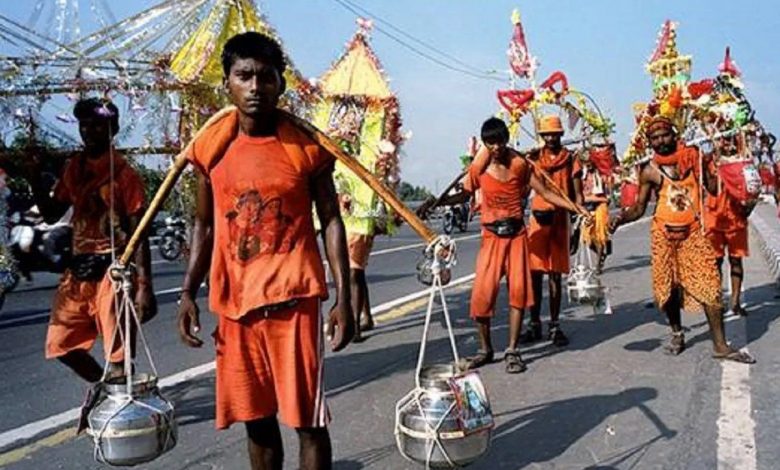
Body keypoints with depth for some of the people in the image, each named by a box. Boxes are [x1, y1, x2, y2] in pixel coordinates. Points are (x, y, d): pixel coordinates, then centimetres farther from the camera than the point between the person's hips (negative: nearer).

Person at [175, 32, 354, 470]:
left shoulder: (305, 146, -4)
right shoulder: (212, 146, 5)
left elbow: (331, 222, -1)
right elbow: (205, 225, 12)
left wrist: (344, 297, -8)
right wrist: (188, 292, 4)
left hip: (293, 297, -3)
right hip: (234, 300, 4)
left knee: (307, 417, 2)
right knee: (255, 416, 14)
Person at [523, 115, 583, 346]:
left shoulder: (571, 158, 4)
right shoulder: (534, 157, 7)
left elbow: (577, 194, 3)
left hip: (560, 219, 0)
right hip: (538, 217, 1)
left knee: (555, 275, 4)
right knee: (535, 273, 2)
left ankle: (555, 325, 10)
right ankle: (534, 324, 11)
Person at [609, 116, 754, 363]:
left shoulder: (693, 158, 3)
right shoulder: (650, 171, 1)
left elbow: (713, 188, 4)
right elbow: (639, 207, 2)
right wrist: (621, 217, -15)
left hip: (693, 231, 0)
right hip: (664, 233, 0)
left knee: (709, 285, -6)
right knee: (669, 286, 7)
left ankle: (720, 345, -1)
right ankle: (677, 333, 29)